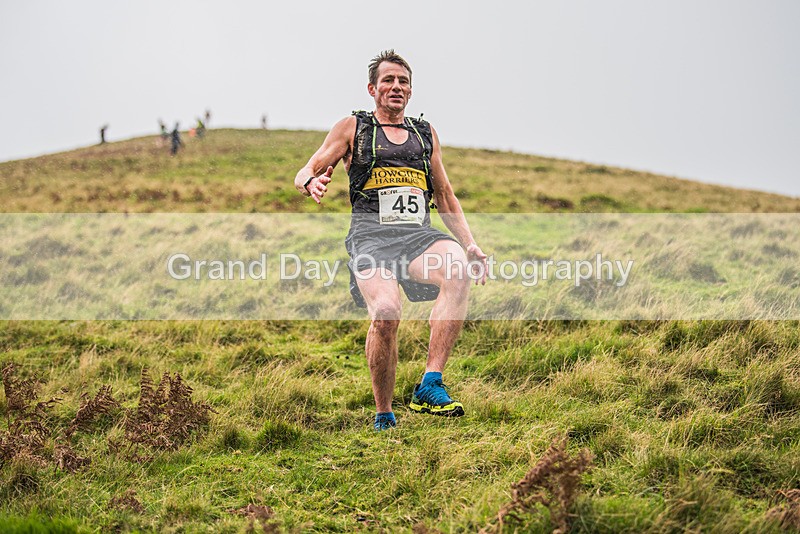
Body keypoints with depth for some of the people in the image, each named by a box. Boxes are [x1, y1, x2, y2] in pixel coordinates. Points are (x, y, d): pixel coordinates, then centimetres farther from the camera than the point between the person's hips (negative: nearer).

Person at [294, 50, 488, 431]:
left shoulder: (425, 133, 25)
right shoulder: (352, 128, 16)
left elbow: (444, 195, 29)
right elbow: (305, 173, 11)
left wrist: (470, 244, 16)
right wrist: (311, 182, -15)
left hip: (420, 234, 3)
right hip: (371, 235, -3)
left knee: (459, 273, -33)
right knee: (385, 313, -30)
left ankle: (429, 386, -34)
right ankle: (383, 416, -11)